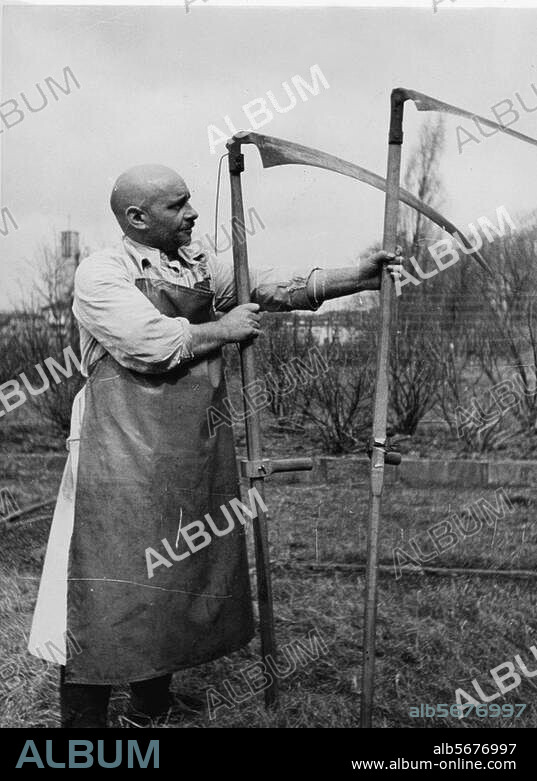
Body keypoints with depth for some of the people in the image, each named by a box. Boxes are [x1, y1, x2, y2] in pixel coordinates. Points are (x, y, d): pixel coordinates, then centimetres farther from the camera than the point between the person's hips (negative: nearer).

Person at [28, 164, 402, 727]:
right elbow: (152, 343, -22)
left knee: (177, 578, 17)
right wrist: (224, 328, -9)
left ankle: (152, 697, 35)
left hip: (196, 450, 8)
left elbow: (270, 284, 4)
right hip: (125, 454, -7)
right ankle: (83, 714, 14)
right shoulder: (101, 273, -8)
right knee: (110, 592, -3)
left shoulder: (199, 268, 13)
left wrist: (355, 277, -7)